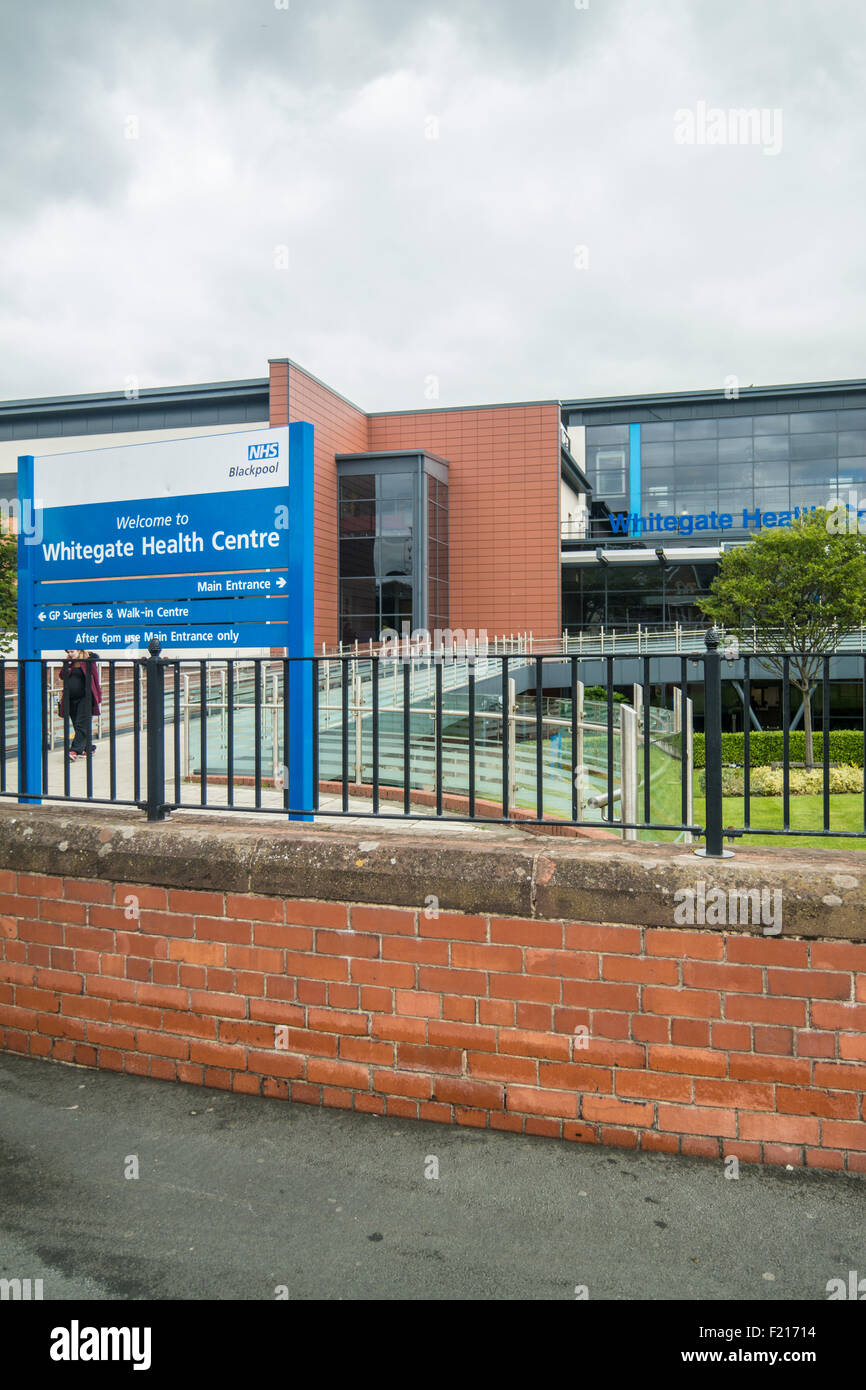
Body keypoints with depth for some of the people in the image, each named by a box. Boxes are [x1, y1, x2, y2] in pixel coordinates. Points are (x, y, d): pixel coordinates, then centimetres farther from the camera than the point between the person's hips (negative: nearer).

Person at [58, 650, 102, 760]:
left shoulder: (88, 660, -3)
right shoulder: (69, 662, 13)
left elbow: (95, 679, -2)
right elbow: (62, 676, 7)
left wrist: (98, 697, -3)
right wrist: (67, 664, -5)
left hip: (85, 698, -6)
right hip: (71, 699, 6)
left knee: (81, 725, -11)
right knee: (77, 725, 10)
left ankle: (75, 750, -15)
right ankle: (89, 748, 22)